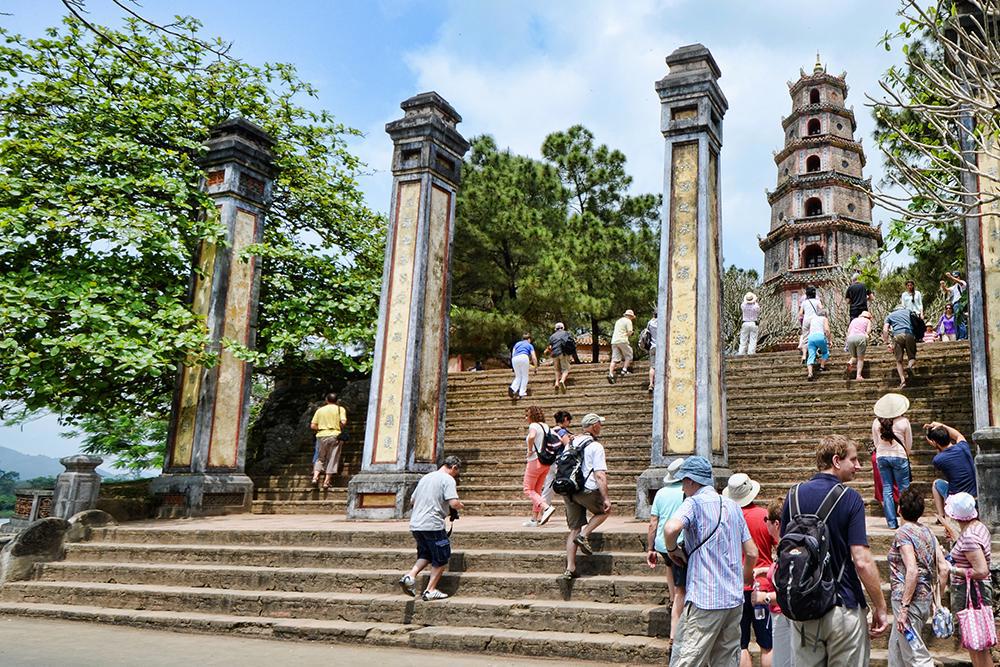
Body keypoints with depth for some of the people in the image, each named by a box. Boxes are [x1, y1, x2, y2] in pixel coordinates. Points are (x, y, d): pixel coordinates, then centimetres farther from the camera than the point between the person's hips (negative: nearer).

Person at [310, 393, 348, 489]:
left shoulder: (320, 410, 9)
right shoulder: (340, 409, 2)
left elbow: (312, 426, 4)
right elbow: (343, 422, -12)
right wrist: (340, 427, 8)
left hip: (321, 436, 2)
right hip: (334, 435, -2)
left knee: (320, 458, 16)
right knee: (332, 459, 4)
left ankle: (315, 477, -1)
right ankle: (326, 481, 2)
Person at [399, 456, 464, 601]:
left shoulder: (426, 477, 18)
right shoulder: (448, 479, -5)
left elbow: (412, 500, 25)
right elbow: (454, 503, -17)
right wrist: (460, 506, 5)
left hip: (415, 525, 7)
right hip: (432, 525, -7)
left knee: (425, 555, 22)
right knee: (442, 558, 7)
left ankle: (410, 576, 1)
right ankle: (430, 590, 7)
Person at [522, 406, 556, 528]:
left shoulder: (533, 425, -11)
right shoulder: (546, 426, 12)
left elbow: (531, 436, -32)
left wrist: (530, 450, -20)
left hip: (535, 461, -8)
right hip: (546, 463, 8)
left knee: (528, 490, 0)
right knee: (537, 490, 14)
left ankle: (546, 507, -20)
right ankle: (534, 519, 14)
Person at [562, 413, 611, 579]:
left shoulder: (570, 444, 14)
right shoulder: (596, 446, -7)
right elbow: (600, 475, -14)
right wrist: (606, 498, -14)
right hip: (588, 490, -6)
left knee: (574, 529, 11)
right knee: (604, 511, 22)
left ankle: (570, 567, 6)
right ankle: (584, 535, 1)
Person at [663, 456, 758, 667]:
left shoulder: (694, 503, -7)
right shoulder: (732, 506, 14)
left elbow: (671, 527, -28)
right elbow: (752, 553, 17)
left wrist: (672, 549, -8)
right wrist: (746, 578, 34)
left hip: (704, 599, -7)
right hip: (735, 600, 7)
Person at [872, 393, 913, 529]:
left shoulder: (876, 422, -1)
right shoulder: (903, 422, -7)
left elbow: (876, 442, 7)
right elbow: (909, 443, 3)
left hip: (881, 457, 3)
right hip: (899, 456, -2)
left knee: (886, 490, 6)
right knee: (903, 489, 6)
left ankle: (892, 522, 5)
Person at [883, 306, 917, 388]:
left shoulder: (890, 315, 24)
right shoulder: (908, 312, 30)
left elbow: (885, 330, 11)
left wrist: (887, 343, 10)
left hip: (897, 336, -1)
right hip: (909, 334, 1)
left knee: (899, 360, 4)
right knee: (912, 357, 9)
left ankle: (903, 380, -11)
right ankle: (909, 365, -25)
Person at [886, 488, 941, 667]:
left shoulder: (903, 533, -14)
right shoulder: (927, 531, 10)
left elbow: (912, 571, -23)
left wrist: (903, 608, -21)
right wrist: (937, 598, 14)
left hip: (908, 599, -9)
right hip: (925, 598, 9)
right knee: (896, 647, 21)